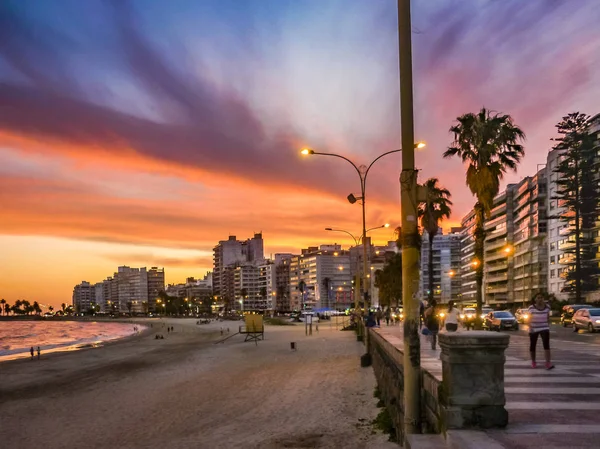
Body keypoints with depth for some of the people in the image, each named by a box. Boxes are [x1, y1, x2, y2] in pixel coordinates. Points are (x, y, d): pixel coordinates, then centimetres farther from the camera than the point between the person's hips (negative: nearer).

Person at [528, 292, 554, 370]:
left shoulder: (547, 307, -2)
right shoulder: (531, 308, -9)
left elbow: (548, 317, 11)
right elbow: (529, 319, -6)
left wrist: (548, 326, 12)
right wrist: (530, 328, -18)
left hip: (544, 328, 1)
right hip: (534, 329, -1)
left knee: (546, 344, -15)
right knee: (533, 345, 9)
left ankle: (548, 363, -22)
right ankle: (533, 362, 28)